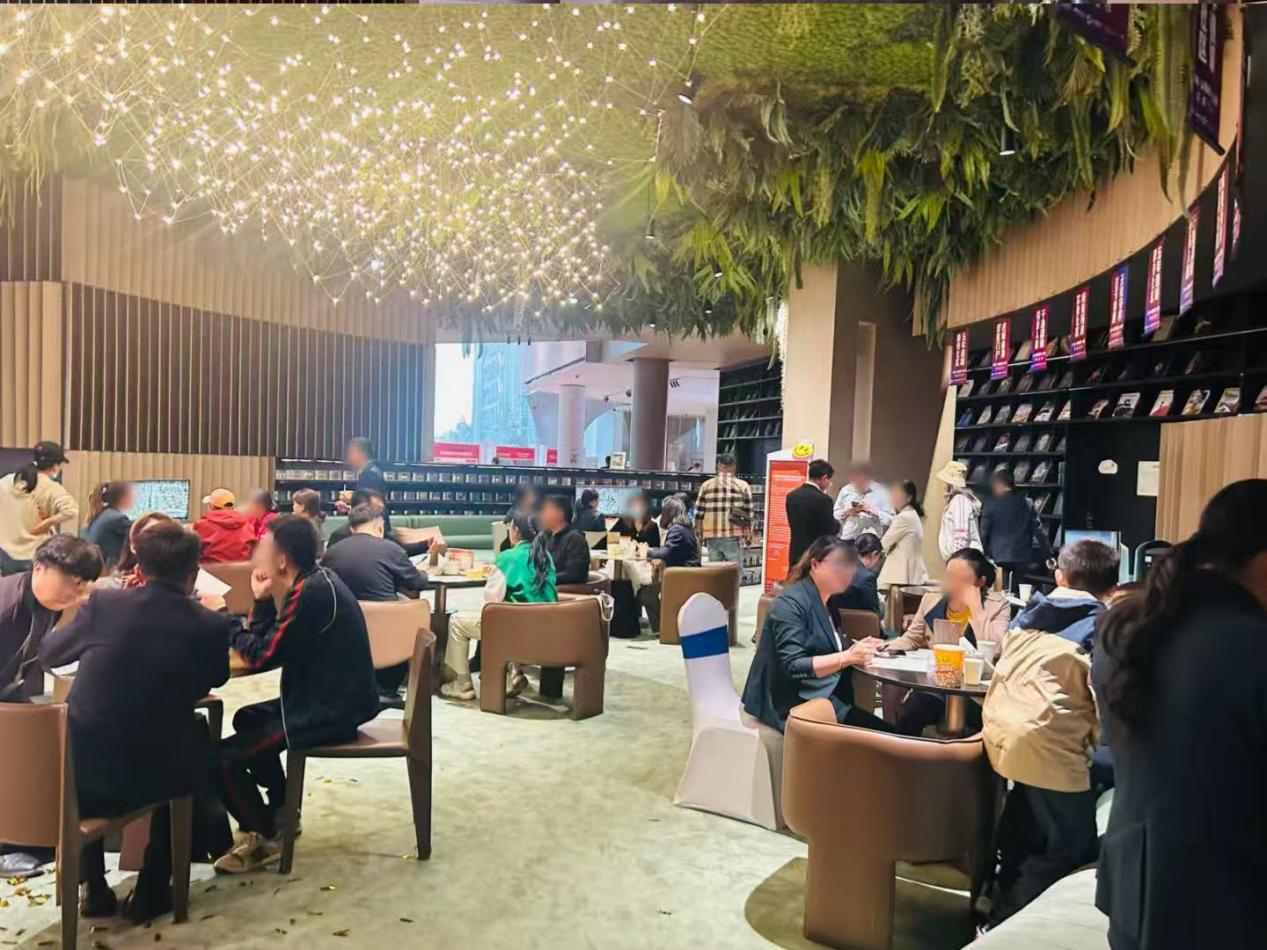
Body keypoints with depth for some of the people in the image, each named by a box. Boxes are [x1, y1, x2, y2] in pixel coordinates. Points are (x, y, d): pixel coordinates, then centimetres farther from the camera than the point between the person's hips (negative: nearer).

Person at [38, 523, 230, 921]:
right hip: (161, 774, -1)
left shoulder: (103, 602, -7)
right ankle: (152, 889, 30)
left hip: (85, 772, 2)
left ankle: (95, 888, 36)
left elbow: (47, 654, 12)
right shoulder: (212, 624, -10)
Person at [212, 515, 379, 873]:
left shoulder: (309, 592, -21)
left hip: (329, 711, -11)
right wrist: (262, 600, -3)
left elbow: (262, 656, -17)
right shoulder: (317, 580, 10)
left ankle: (264, 837, 7)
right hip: (333, 699, 11)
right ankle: (281, 810, 36)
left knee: (222, 759, -13)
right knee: (248, 719, 29)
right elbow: (271, 642, 11)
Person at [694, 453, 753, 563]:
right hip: (733, 537, -2)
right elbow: (748, 513, 1)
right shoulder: (743, 485, 3)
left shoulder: (707, 485, 6)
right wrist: (748, 534, 9)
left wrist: (699, 534, 13)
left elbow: (699, 513, 5)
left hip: (711, 536, 2)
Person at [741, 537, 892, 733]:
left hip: (822, 696, 9)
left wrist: (855, 652, -1)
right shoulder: (791, 603, -13)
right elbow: (792, 667, -21)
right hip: (794, 705, -9)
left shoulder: (824, 601, 15)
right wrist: (848, 657, -26)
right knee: (882, 735, -19)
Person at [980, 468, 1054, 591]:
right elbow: (1039, 531, 2)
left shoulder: (991, 505, -4)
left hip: (999, 558, -3)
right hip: (1023, 560, 3)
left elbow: (984, 533, -2)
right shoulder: (1028, 504, 5)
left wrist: (984, 555, 8)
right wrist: (1049, 555, 7)